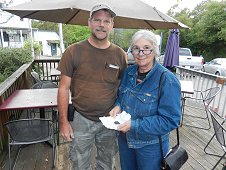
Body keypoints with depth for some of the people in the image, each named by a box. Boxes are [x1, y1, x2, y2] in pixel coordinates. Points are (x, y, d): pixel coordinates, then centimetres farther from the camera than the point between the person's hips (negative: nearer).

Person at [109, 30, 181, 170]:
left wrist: (134, 125, -29)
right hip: (125, 139, 5)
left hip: (151, 145, -5)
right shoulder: (129, 72, -4)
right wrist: (118, 106, -11)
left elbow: (170, 120, -23)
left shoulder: (167, 80, -22)